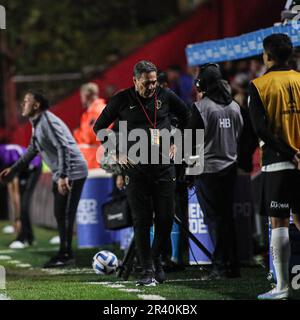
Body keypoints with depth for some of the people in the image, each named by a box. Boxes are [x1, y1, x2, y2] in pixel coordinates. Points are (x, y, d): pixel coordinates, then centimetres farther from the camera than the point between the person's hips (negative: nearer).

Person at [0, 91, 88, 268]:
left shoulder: (48, 122, -18)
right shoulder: (37, 123, 13)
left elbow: (63, 147, -27)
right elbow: (32, 150, 25)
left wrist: (63, 176, -32)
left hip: (72, 173, -10)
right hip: (61, 175, 10)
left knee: (64, 213, -9)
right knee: (60, 213, 13)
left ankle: (66, 254, -5)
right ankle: (65, 253, 19)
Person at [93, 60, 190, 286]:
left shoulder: (165, 96, 3)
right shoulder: (122, 100, 0)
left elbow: (187, 117, 20)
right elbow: (99, 127, 10)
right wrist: (118, 153, 3)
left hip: (164, 167, 1)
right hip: (136, 169, -1)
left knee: (165, 218, 0)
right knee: (141, 221, -2)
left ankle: (156, 259, 23)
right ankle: (148, 271, 2)